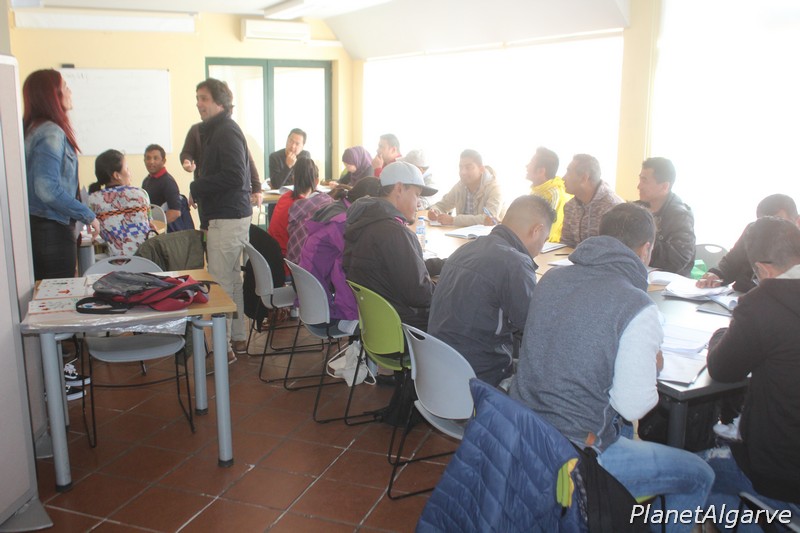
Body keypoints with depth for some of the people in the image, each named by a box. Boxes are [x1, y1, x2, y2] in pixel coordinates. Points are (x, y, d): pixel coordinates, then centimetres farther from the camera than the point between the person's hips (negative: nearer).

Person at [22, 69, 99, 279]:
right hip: (51, 230, -9)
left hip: (36, 226, 9)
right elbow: (48, 189, -25)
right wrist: (88, 216, -16)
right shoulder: (51, 133, -16)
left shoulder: (34, 128, 11)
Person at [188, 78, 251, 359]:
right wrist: (200, 186, 8)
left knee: (220, 283, -6)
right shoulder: (215, 130, 19)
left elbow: (235, 177, -24)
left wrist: (197, 188, -13)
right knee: (233, 280, 16)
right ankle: (238, 338, 27)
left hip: (226, 219, -11)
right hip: (234, 215, 11)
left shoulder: (226, 132, -14)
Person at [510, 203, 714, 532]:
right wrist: (652, 367, 4)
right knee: (699, 476, 12)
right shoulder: (638, 309, -19)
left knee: (622, 426, 34)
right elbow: (634, 406, -16)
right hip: (574, 453, -7)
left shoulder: (551, 279, 1)